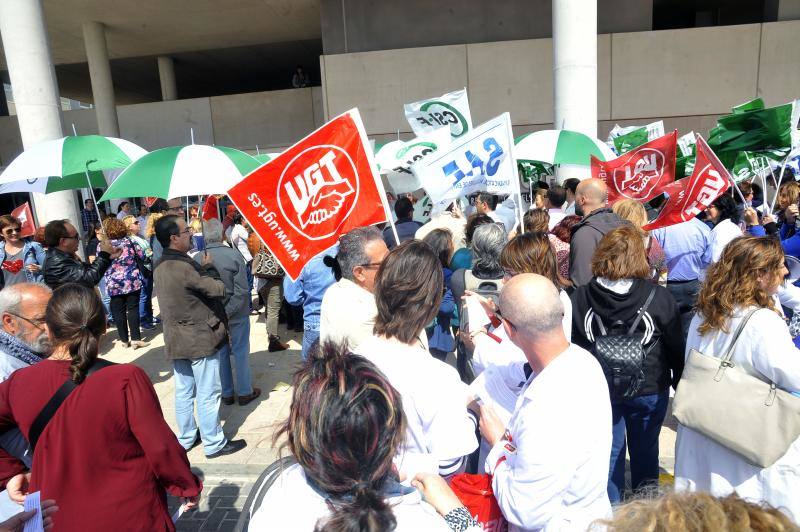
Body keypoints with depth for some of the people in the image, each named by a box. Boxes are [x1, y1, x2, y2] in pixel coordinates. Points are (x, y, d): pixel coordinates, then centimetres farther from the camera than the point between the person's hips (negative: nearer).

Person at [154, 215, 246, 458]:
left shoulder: (161, 266, 5)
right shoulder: (182, 267, -25)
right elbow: (218, 289, -18)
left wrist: (202, 268, -2)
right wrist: (208, 268, -3)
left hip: (176, 340, 9)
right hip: (200, 339, -9)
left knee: (183, 392, 19)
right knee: (208, 395, 4)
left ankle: (186, 438, 32)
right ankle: (214, 444, 15)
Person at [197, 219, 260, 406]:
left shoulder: (197, 259, -10)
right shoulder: (234, 255, -17)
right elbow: (242, 290, -19)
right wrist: (228, 312, -15)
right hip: (236, 314, -2)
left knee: (220, 353, 15)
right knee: (240, 352, 11)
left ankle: (226, 394, 26)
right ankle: (245, 392, 21)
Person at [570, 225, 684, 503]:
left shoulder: (579, 297, -14)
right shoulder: (659, 298, -17)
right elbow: (676, 348, -6)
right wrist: (681, 384, 10)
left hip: (599, 389, 0)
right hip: (649, 389, 0)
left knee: (609, 449, 16)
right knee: (645, 448, 21)